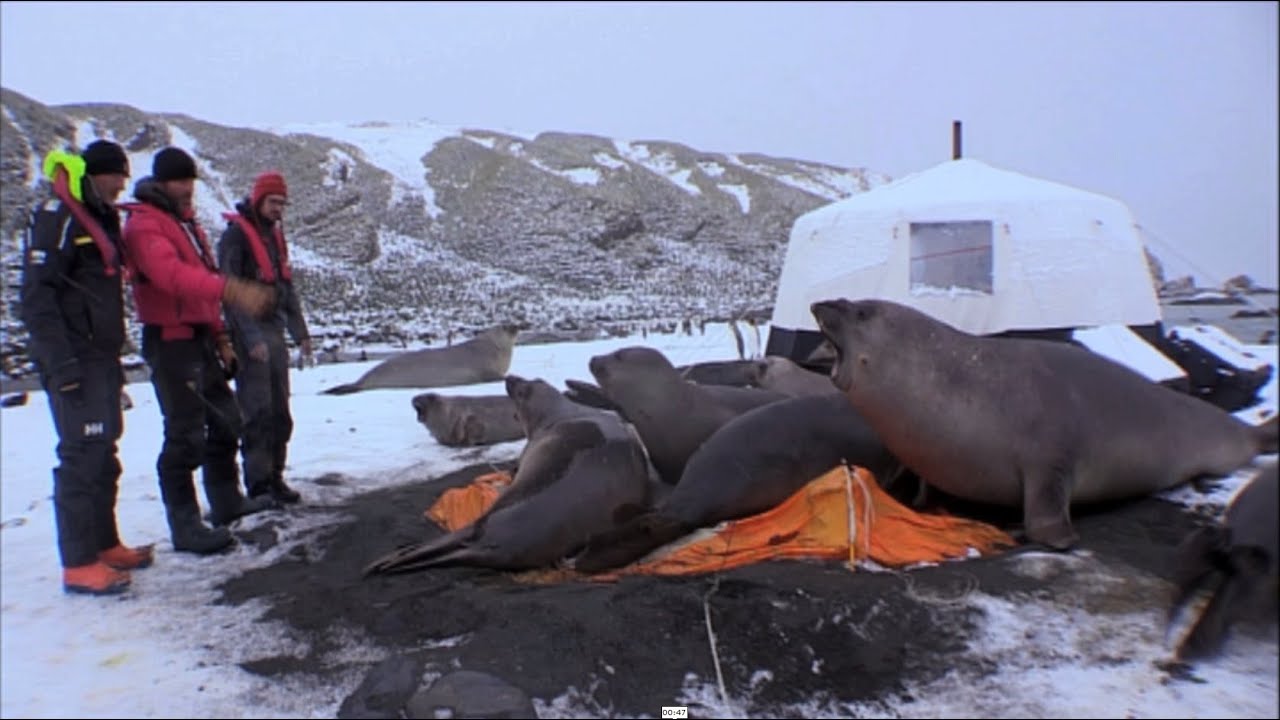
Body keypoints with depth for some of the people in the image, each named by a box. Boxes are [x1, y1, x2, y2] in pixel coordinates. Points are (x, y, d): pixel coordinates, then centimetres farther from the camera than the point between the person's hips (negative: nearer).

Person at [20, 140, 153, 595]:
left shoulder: (100, 217, 18)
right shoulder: (57, 217, -10)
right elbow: (36, 294, -17)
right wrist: (60, 361, -23)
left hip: (100, 357, 9)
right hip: (73, 360, -9)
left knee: (104, 455, 13)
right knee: (83, 455, -10)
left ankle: (105, 545, 23)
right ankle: (79, 565, -4)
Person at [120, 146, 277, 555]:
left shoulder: (185, 220, 18)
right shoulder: (145, 225, -13)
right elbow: (173, 275, -32)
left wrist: (220, 336, 18)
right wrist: (231, 289, -47)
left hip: (200, 339, 10)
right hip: (171, 341, -10)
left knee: (225, 420, 18)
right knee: (186, 436, -8)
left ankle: (226, 501, 32)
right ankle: (185, 527, -1)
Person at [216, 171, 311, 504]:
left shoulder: (275, 234, 16)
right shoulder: (236, 234, -8)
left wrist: (300, 332, 15)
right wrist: (251, 337, -20)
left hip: (275, 331, 8)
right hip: (249, 335, -8)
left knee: (280, 412, 8)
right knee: (257, 411, -6)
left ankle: (274, 476, 16)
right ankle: (258, 483, 1)